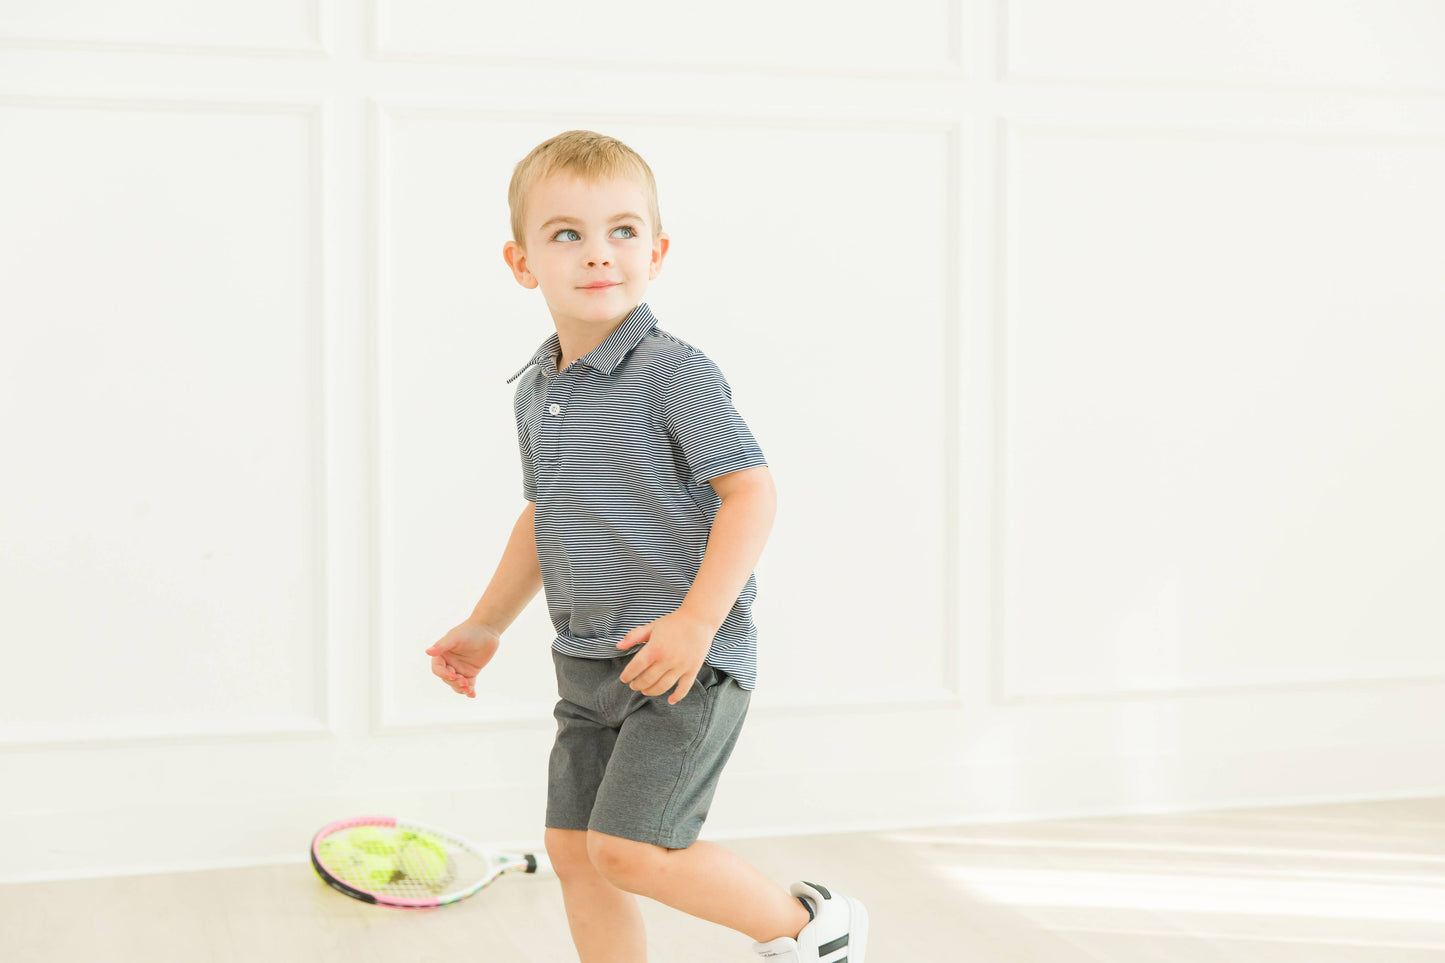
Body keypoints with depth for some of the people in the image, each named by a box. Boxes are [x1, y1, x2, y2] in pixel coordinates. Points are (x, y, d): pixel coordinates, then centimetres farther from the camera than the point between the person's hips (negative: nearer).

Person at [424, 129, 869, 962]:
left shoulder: (674, 373, -15)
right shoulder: (536, 391, 9)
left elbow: (751, 492, -20)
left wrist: (695, 620, -28)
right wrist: (488, 625, 26)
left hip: (689, 663, -8)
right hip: (588, 667, 8)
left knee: (627, 847, -13)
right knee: (574, 853, 10)